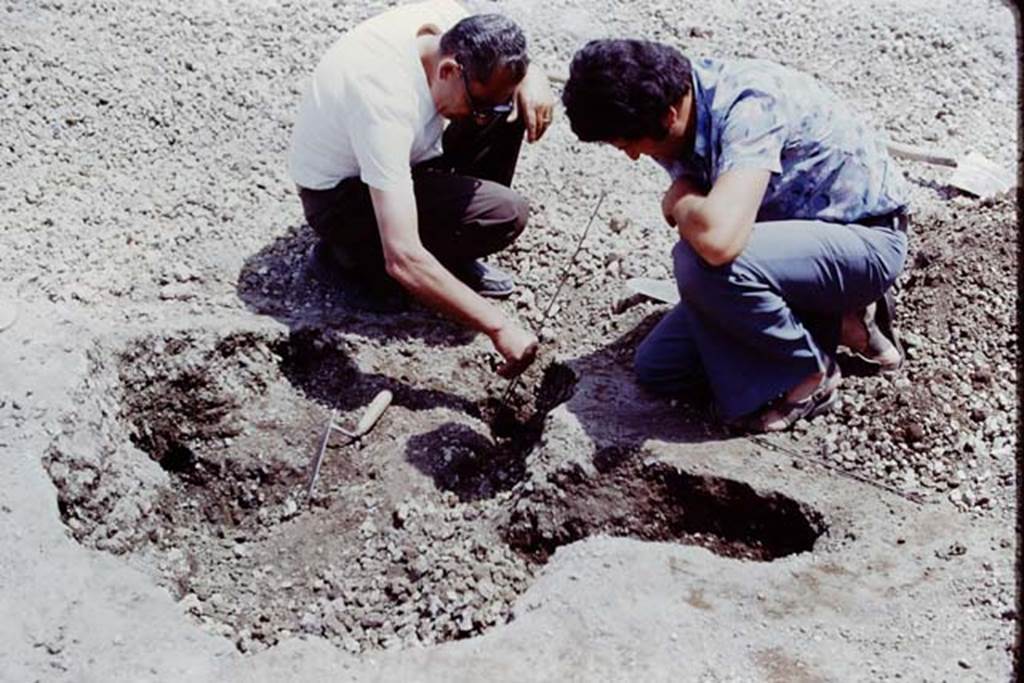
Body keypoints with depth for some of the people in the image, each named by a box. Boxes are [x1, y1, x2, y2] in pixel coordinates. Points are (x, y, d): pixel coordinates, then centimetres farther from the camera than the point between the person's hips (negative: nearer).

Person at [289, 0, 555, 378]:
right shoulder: (386, 103, -39)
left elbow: (500, 52, 8)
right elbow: (403, 260, -42)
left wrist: (531, 77, -16)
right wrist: (498, 326, -39)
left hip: (398, 157, 8)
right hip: (341, 193, -8)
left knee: (515, 98, -8)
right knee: (506, 215, -23)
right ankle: (355, 252, -4)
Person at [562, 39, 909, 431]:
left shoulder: (750, 104, -31)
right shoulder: (677, 121, -6)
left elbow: (718, 239, -45)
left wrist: (679, 200, -26)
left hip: (866, 237, -8)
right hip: (787, 239, 9)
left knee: (700, 263, -35)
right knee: (656, 368, 1)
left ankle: (811, 372, -9)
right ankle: (833, 325, 9)